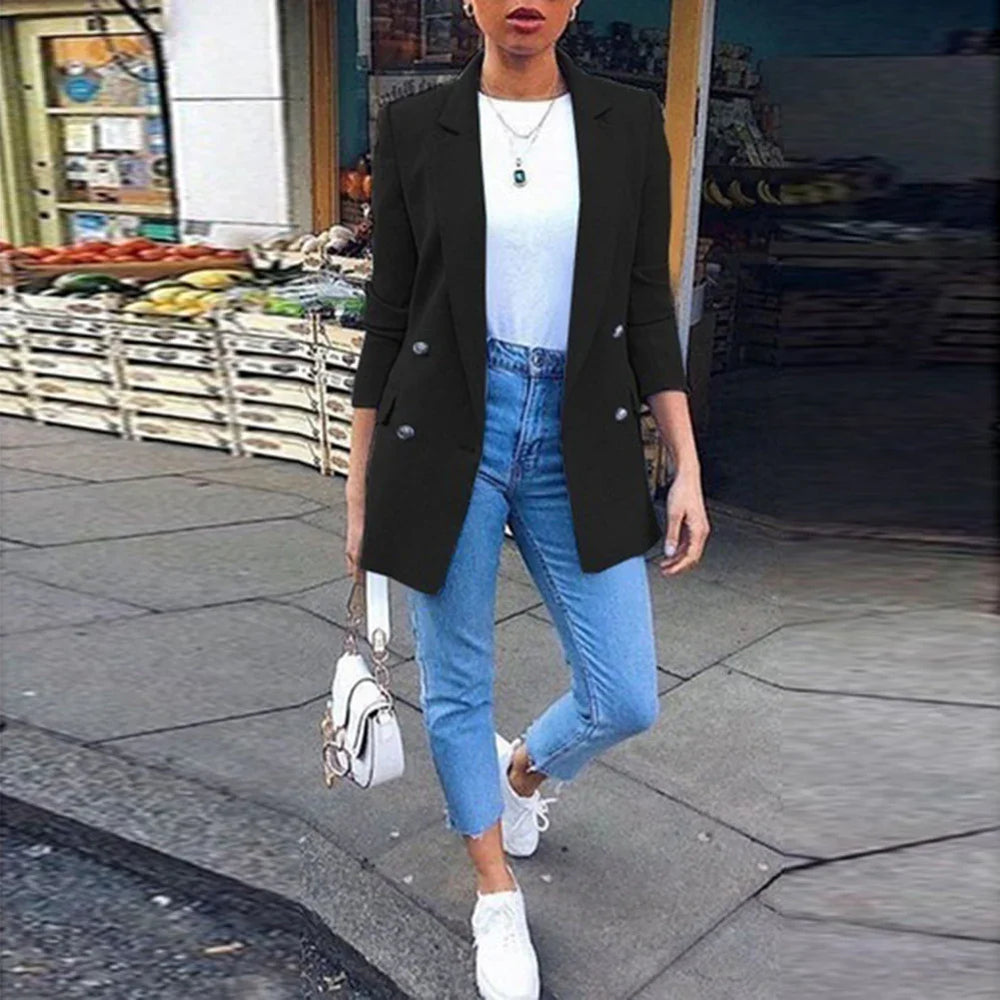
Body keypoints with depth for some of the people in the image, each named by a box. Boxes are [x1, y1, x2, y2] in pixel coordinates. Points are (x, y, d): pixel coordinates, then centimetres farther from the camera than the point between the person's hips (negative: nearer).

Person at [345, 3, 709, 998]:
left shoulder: (628, 120, 4)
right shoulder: (414, 126, 0)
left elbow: (649, 305, 5)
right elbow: (388, 313, 2)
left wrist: (687, 467, 1)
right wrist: (361, 491, 3)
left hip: (582, 435, 2)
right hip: (447, 432, -1)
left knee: (625, 701, 4)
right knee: (454, 688, 10)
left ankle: (523, 769, 41)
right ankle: (497, 898, 35)